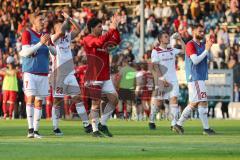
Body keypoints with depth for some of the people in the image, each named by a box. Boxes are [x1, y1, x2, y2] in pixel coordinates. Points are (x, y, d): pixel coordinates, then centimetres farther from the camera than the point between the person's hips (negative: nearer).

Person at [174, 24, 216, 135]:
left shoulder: (202, 45, 17)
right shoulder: (190, 45, -10)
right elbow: (195, 60, -19)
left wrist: (209, 47, -2)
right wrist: (206, 50, -19)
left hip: (200, 78, 9)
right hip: (194, 78, -9)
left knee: (194, 103, 11)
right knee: (203, 102, -10)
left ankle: (179, 124, 18)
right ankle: (206, 128, -8)